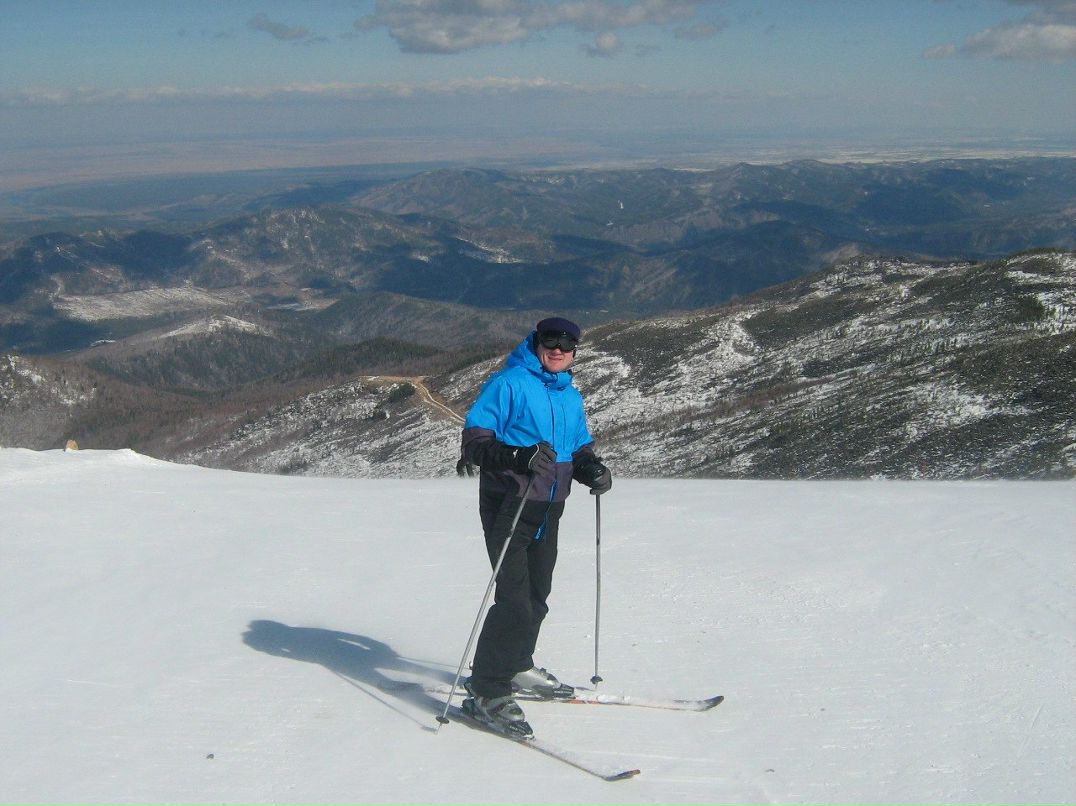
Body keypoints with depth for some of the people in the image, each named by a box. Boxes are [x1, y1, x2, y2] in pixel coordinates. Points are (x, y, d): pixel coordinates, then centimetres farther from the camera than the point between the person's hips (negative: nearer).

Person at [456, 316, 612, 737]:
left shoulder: (571, 396, 15)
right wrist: (517, 456, -31)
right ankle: (486, 692, -7)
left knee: (536, 595, 18)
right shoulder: (509, 384, -9)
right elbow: (474, 438, -14)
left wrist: (592, 469, -2)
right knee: (515, 598, -15)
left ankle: (516, 667, 38)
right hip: (508, 505, -8)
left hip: (548, 510, 8)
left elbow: (580, 448, 22)